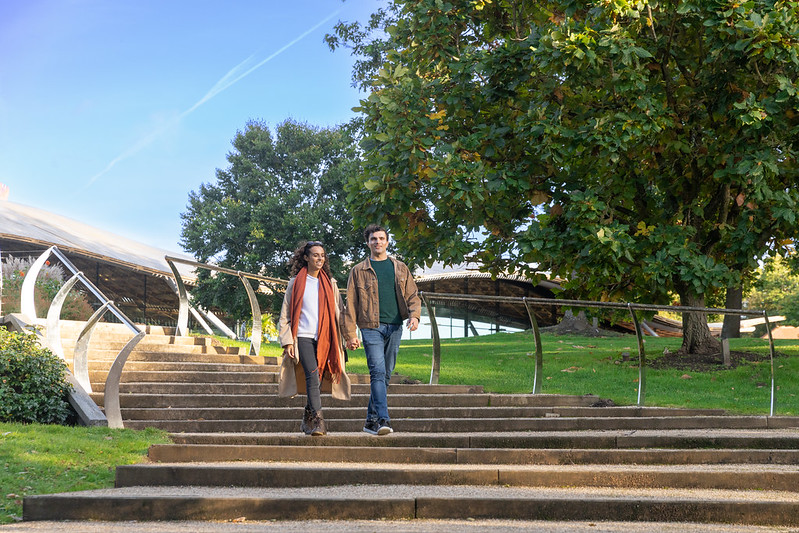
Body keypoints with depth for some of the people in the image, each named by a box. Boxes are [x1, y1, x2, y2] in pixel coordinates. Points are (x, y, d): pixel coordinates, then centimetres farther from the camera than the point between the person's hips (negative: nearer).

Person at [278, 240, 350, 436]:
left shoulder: (330, 283, 15)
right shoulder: (296, 283, 7)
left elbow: (338, 312, 16)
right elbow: (285, 315, 8)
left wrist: (340, 339, 7)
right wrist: (287, 341, -1)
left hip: (325, 338, 3)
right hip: (304, 337, -3)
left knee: (318, 378, 4)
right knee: (312, 375, -18)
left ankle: (308, 419, 19)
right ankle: (318, 420, -25)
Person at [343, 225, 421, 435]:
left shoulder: (400, 268, 14)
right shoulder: (359, 271, 6)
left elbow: (412, 294, 14)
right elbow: (350, 304, 5)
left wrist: (414, 314, -8)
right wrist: (351, 334, -2)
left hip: (394, 327, 3)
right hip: (371, 328, -3)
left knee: (386, 375, 7)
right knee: (378, 372, -16)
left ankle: (371, 420, 16)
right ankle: (383, 419, -23)